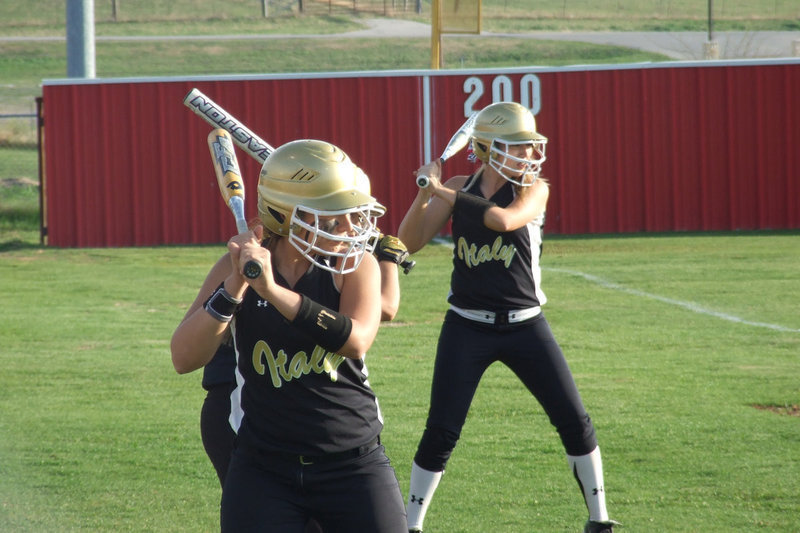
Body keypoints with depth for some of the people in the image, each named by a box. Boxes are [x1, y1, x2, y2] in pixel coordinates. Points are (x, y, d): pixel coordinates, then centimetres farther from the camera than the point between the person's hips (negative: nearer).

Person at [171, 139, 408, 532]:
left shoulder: (355, 266, -5)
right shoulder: (236, 269, -4)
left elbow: (356, 341, -24)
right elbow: (184, 360, -13)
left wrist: (273, 290, -32)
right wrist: (233, 290, -27)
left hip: (352, 465, 0)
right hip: (263, 468, 0)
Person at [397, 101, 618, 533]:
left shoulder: (534, 190, -5)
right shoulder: (459, 189, 2)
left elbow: (503, 219, -27)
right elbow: (409, 243, -2)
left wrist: (443, 192, -25)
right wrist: (424, 194, -18)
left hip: (524, 325, 0)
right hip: (467, 328, 0)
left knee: (574, 422, 0)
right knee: (441, 432, -3)